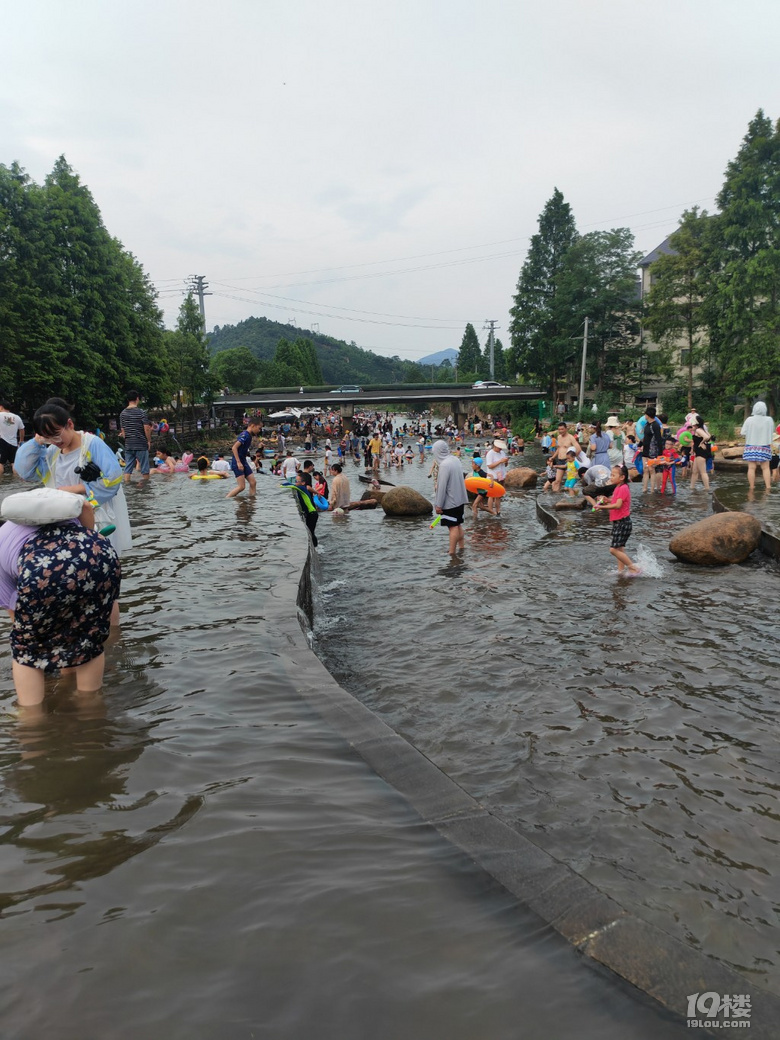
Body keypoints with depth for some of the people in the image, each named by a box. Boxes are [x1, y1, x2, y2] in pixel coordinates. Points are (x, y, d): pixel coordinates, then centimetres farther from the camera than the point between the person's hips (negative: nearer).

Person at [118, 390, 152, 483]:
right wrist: (149, 441, -1)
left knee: (128, 468, 8)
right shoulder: (141, 412, -9)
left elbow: (122, 430, 11)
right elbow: (147, 428, -12)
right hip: (141, 444, -5)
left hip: (128, 444, 5)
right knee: (144, 469, 4)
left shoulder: (123, 413, 6)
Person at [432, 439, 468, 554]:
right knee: (458, 525, 18)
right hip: (460, 499, 8)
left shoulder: (444, 465, -22)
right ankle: (462, 548, 26)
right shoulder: (455, 460, 3)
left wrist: (438, 505, -14)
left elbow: (442, 487, -20)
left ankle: (452, 552, 5)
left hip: (450, 502, -8)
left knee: (453, 527, -2)